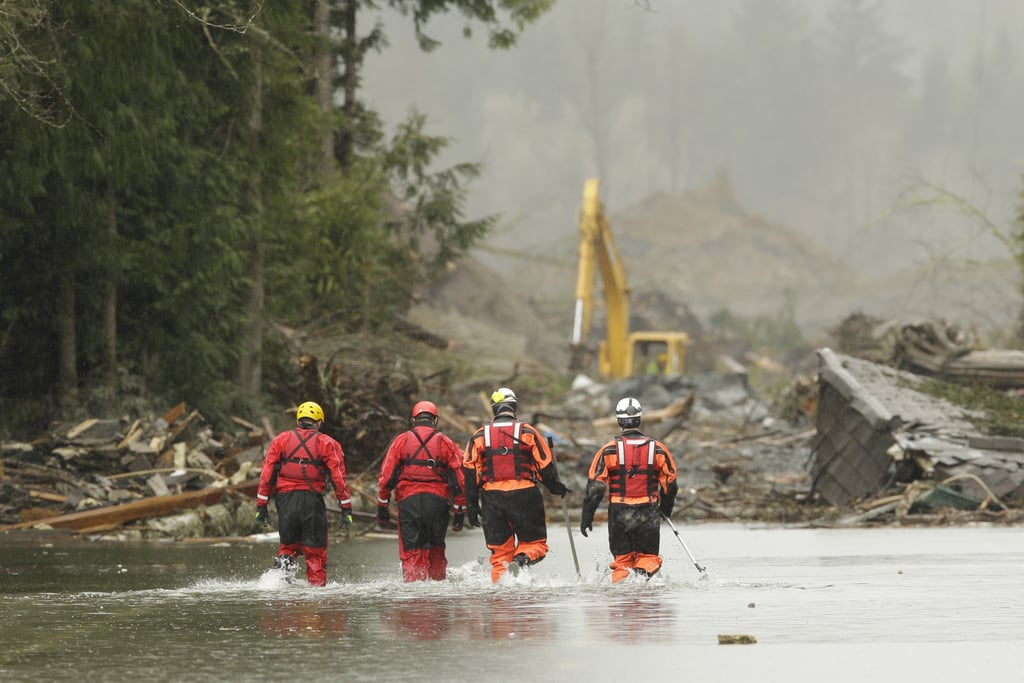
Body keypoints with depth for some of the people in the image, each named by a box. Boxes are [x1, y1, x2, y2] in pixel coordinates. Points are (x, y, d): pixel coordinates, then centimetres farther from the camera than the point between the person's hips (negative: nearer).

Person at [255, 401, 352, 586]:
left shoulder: (281, 439, 9)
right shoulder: (327, 444, 4)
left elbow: (267, 473, 4)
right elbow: (338, 477, -2)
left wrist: (261, 506, 7)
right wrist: (346, 509, 0)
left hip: (286, 500, 2)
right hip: (313, 500, -2)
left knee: (289, 543, 19)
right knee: (315, 551, 7)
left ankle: (284, 558, -11)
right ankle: (317, 585, 3)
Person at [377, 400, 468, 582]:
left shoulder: (401, 441, 7)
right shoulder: (446, 443, 8)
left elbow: (386, 476, 3)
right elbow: (459, 480, 6)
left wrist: (382, 506, 9)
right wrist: (460, 512, 11)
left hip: (408, 501, -1)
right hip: (438, 502, 1)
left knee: (412, 552, -1)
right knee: (436, 551, 17)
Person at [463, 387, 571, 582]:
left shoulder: (479, 436, 7)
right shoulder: (527, 432, 0)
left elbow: (470, 472, 6)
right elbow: (545, 464, 2)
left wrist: (472, 507, 9)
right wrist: (556, 486, 19)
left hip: (492, 497, 2)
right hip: (524, 496, -2)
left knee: (499, 549, 11)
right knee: (534, 542, 8)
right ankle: (522, 558, -24)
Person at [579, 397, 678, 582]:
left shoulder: (609, 450, -5)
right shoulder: (657, 449, 0)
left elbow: (595, 484, -5)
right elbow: (670, 483, 7)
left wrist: (587, 516, 2)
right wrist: (666, 509, 24)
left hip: (619, 513, 0)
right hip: (648, 514, 0)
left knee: (622, 559, 13)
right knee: (648, 556, 11)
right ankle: (643, 571, -21)